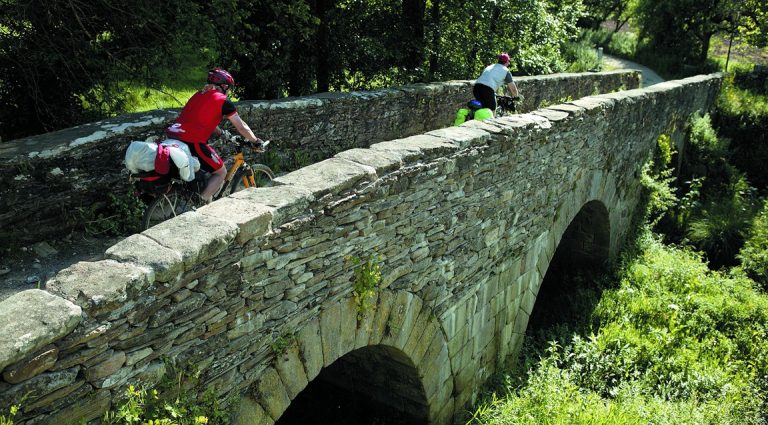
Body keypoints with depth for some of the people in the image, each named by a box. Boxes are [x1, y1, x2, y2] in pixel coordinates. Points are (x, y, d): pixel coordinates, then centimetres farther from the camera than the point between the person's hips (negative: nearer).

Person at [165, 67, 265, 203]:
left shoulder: (198, 95, 24)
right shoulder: (223, 101, 4)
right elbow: (242, 127, 10)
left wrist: (221, 133, 47)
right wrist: (256, 141, 23)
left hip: (173, 136, 8)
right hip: (192, 141, -8)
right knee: (221, 172, 7)